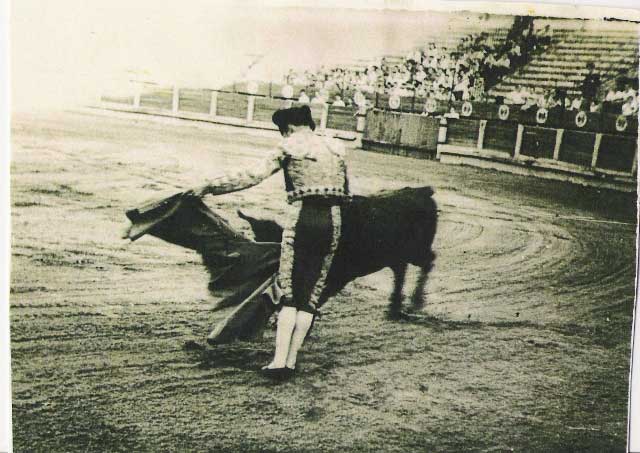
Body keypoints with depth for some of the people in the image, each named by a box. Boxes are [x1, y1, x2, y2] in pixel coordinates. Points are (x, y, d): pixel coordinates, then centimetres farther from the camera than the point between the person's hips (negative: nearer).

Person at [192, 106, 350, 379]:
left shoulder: (289, 147, -1)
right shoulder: (336, 148, 14)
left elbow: (254, 177, -10)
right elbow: (345, 191, 18)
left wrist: (211, 187, -6)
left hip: (302, 217, -4)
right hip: (333, 221, 4)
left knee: (288, 294, 2)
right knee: (311, 295, 7)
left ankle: (279, 362, -6)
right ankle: (291, 362, 7)